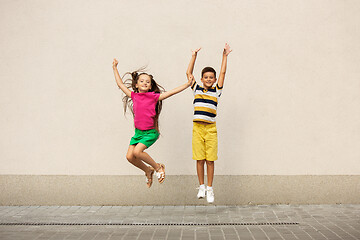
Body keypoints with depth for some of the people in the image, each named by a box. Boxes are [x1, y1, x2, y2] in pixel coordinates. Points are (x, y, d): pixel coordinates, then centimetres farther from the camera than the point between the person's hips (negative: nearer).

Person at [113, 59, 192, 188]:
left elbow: (172, 91, -5)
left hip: (150, 132, -5)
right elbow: (120, 84, 15)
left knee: (137, 151, -23)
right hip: (138, 131, 5)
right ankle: (148, 171, 19)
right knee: (129, 156, -5)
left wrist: (187, 84, -8)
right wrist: (115, 68, 20)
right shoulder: (134, 96, 6)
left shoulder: (154, 96, -4)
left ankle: (158, 167, -1)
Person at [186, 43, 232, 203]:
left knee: (210, 160, 1)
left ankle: (210, 189, 11)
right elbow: (189, 73, 12)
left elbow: (223, 73, 8)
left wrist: (225, 56, 8)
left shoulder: (216, 91, 9)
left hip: (211, 129, 0)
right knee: (199, 159, 3)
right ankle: (201, 187, 15)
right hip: (197, 128, 1)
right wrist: (194, 56, 12)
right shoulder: (197, 90, 11)